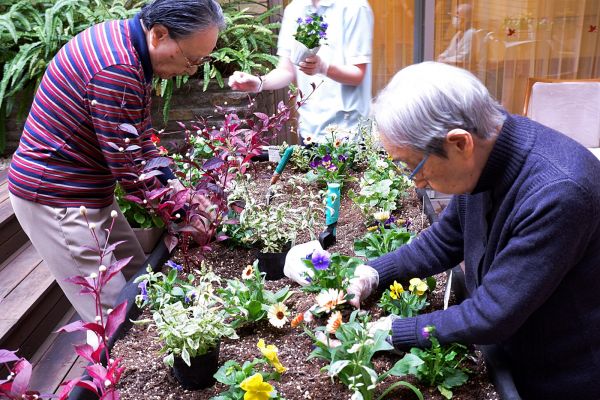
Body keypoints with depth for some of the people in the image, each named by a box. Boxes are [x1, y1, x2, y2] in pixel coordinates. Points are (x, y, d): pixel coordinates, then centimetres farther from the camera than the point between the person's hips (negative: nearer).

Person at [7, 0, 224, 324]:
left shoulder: (125, 41, 3)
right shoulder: (116, 71, -29)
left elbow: (140, 132, 11)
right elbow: (130, 170, -24)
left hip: (87, 189, 10)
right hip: (56, 198, -10)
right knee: (113, 314, -4)